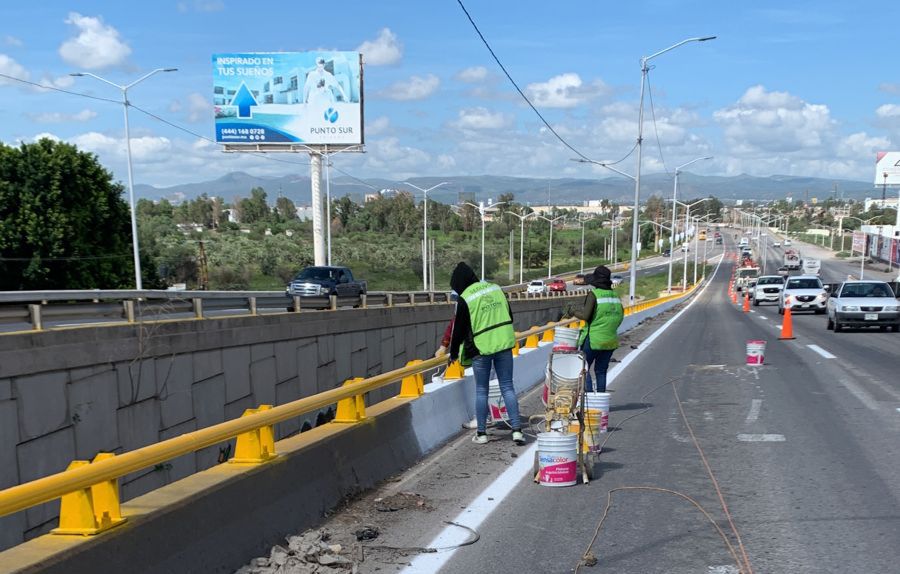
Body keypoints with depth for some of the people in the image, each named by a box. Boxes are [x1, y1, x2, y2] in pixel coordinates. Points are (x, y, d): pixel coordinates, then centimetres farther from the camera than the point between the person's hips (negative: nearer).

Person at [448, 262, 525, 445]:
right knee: (507, 387, 8)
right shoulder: (496, 288, 8)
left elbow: (459, 329, -2)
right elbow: (509, 315, 15)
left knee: (481, 391, 8)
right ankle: (517, 429, 2)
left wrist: (454, 353, 12)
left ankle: (481, 433, 14)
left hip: (481, 348, -4)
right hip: (504, 343, 4)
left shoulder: (465, 299, -8)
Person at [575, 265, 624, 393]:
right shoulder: (615, 295, 7)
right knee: (601, 371, 14)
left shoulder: (593, 294, -12)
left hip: (593, 339, -6)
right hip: (611, 340, 6)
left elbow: (585, 316, -18)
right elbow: (620, 316, 11)